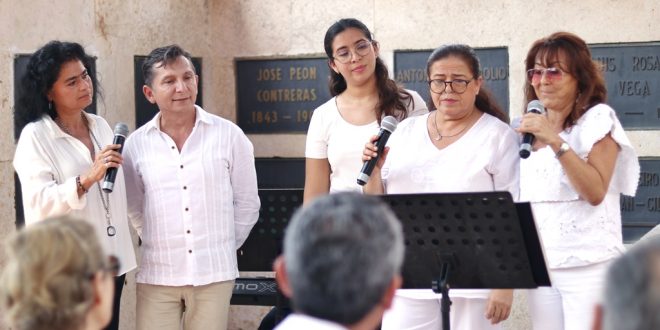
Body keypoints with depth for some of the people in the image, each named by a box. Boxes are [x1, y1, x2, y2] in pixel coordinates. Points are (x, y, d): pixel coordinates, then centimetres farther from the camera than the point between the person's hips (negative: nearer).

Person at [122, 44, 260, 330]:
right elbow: (134, 209, 13)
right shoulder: (136, 144, 2)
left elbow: (246, 203, 7)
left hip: (214, 274, -1)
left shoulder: (229, 135, -1)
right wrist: (161, 245, 9)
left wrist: (222, 246, 8)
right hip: (157, 276, 1)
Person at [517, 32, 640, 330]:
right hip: (539, 266, 6)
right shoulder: (531, 127, 15)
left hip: (589, 266, -6)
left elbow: (595, 192, -17)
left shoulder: (598, 119, -5)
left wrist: (556, 142, -23)